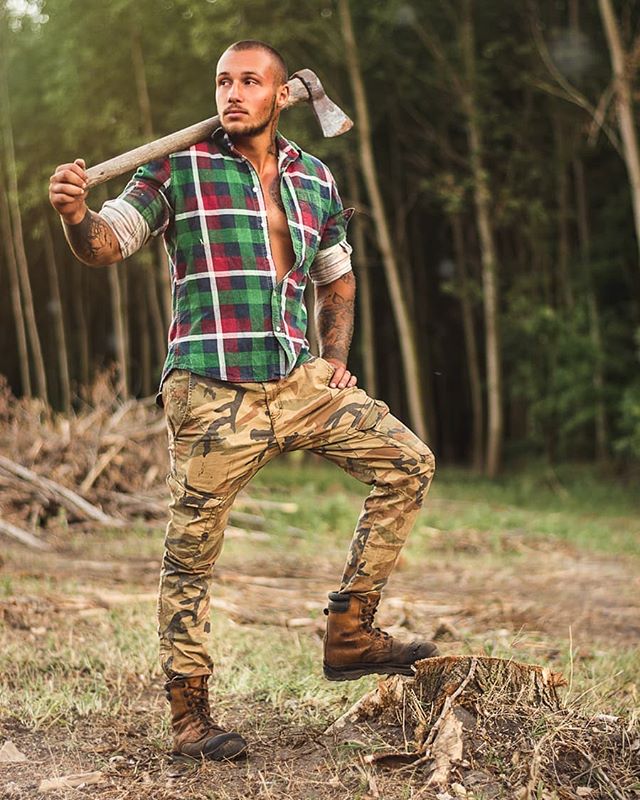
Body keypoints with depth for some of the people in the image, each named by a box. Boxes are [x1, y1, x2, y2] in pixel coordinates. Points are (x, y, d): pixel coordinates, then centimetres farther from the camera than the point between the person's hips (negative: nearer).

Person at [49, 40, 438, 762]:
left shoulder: (314, 181, 14)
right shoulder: (180, 168, 1)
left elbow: (337, 279, 26)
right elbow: (105, 245, -6)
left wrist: (336, 361, 12)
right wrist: (75, 214, -30)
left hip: (298, 382, 5)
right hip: (211, 392, -5)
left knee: (408, 464, -1)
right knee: (190, 556, -1)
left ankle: (350, 631, 7)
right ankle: (188, 717, 12)